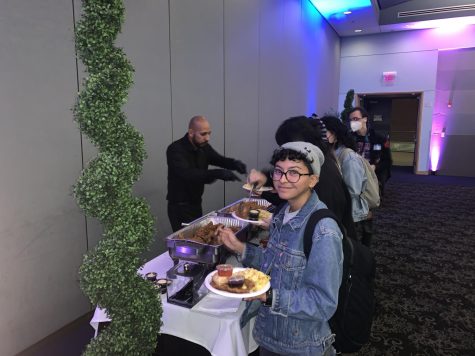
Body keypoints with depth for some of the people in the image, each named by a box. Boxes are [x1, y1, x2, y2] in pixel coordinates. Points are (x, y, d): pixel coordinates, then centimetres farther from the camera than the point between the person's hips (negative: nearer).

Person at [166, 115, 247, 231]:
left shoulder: (204, 146, 1)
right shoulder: (175, 150, -21)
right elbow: (187, 174, -35)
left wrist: (234, 163, -18)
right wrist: (218, 173, -44)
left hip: (196, 203, 7)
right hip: (179, 207, -7)